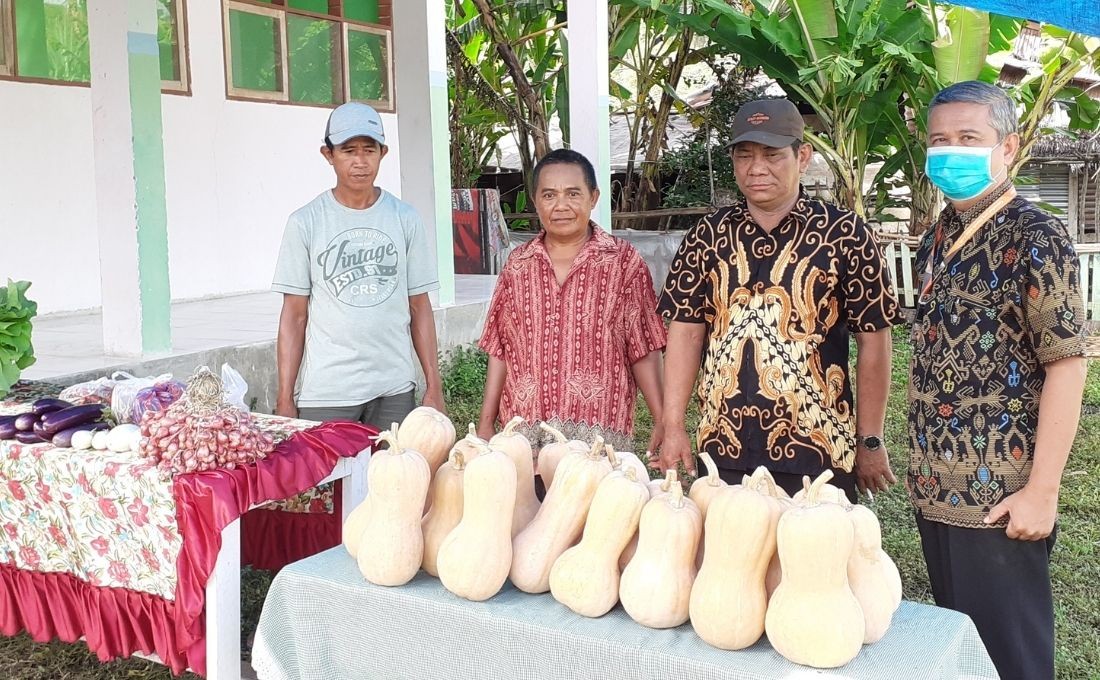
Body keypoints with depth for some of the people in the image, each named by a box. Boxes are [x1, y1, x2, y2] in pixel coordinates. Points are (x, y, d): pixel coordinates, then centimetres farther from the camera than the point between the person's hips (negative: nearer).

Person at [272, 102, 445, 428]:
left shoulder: (405, 219, 5)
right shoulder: (305, 223, 0)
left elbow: (419, 307, 7)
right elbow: (294, 316, 1)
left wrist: (434, 385, 4)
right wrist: (285, 399, -2)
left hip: (394, 390, 2)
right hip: (326, 394, -1)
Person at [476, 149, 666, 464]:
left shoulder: (623, 261, 1)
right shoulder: (517, 264, 10)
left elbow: (644, 351, 0)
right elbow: (499, 351, 11)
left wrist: (662, 421, -5)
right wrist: (485, 423, 8)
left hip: (599, 428, -2)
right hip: (524, 431, 3)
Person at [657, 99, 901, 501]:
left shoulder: (845, 234, -4)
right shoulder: (708, 235, 5)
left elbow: (873, 342, -2)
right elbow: (686, 330, 5)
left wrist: (870, 442, -1)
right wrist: (673, 428, 0)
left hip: (818, 453, -2)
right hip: (723, 450, 3)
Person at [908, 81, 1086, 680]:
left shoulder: (1034, 238, -12)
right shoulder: (937, 239, 9)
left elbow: (1067, 365, -15)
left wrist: (1042, 491, -18)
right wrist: (922, 462, 11)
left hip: (999, 497, -7)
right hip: (935, 489, 7)